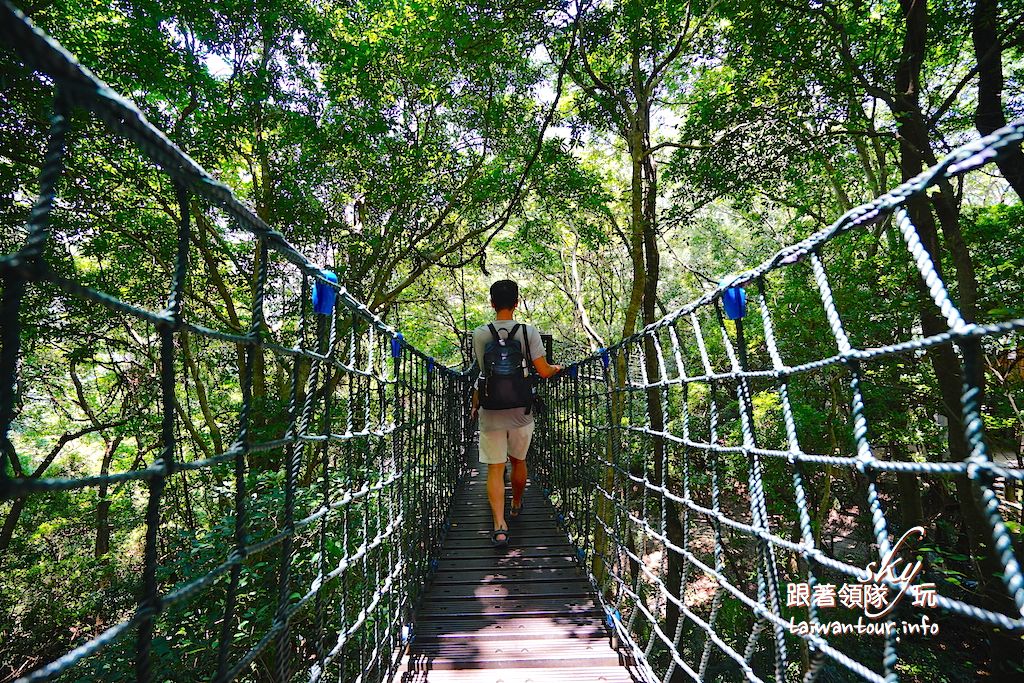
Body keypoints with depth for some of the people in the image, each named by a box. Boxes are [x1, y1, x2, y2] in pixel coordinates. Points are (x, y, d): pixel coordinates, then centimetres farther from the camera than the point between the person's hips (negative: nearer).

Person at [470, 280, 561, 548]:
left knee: (495, 469, 5)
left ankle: (499, 524, -5)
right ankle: (516, 506, 42)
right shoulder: (529, 332, -7)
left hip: (491, 413, -1)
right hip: (521, 412, 1)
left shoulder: (479, 334, -4)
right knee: (518, 461, 21)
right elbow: (543, 371, -7)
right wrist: (556, 368, 15)